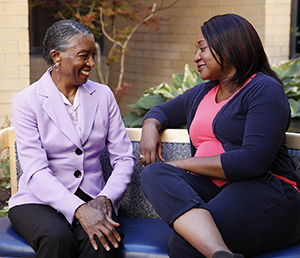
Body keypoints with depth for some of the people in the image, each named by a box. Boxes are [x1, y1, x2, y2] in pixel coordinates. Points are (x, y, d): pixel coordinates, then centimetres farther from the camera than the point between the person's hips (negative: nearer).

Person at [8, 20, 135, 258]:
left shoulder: (103, 95, 9)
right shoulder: (27, 101, -3)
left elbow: (124, 158, 5)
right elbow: (36, 172, -13)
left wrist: (106, 198, -15)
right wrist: (79, 210, -28)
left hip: (91, 199, 2)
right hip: (40, 200, -2)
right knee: (57, 238, -34)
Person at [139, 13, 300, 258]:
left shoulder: (264, 90, -2)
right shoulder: (200, 94, 25)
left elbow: (253, 161, -15)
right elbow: (159, 112, 37)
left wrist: (182, 164, -10)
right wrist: (150, 128, 9)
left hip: (264, 191, -8)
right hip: (211, 191, 8)